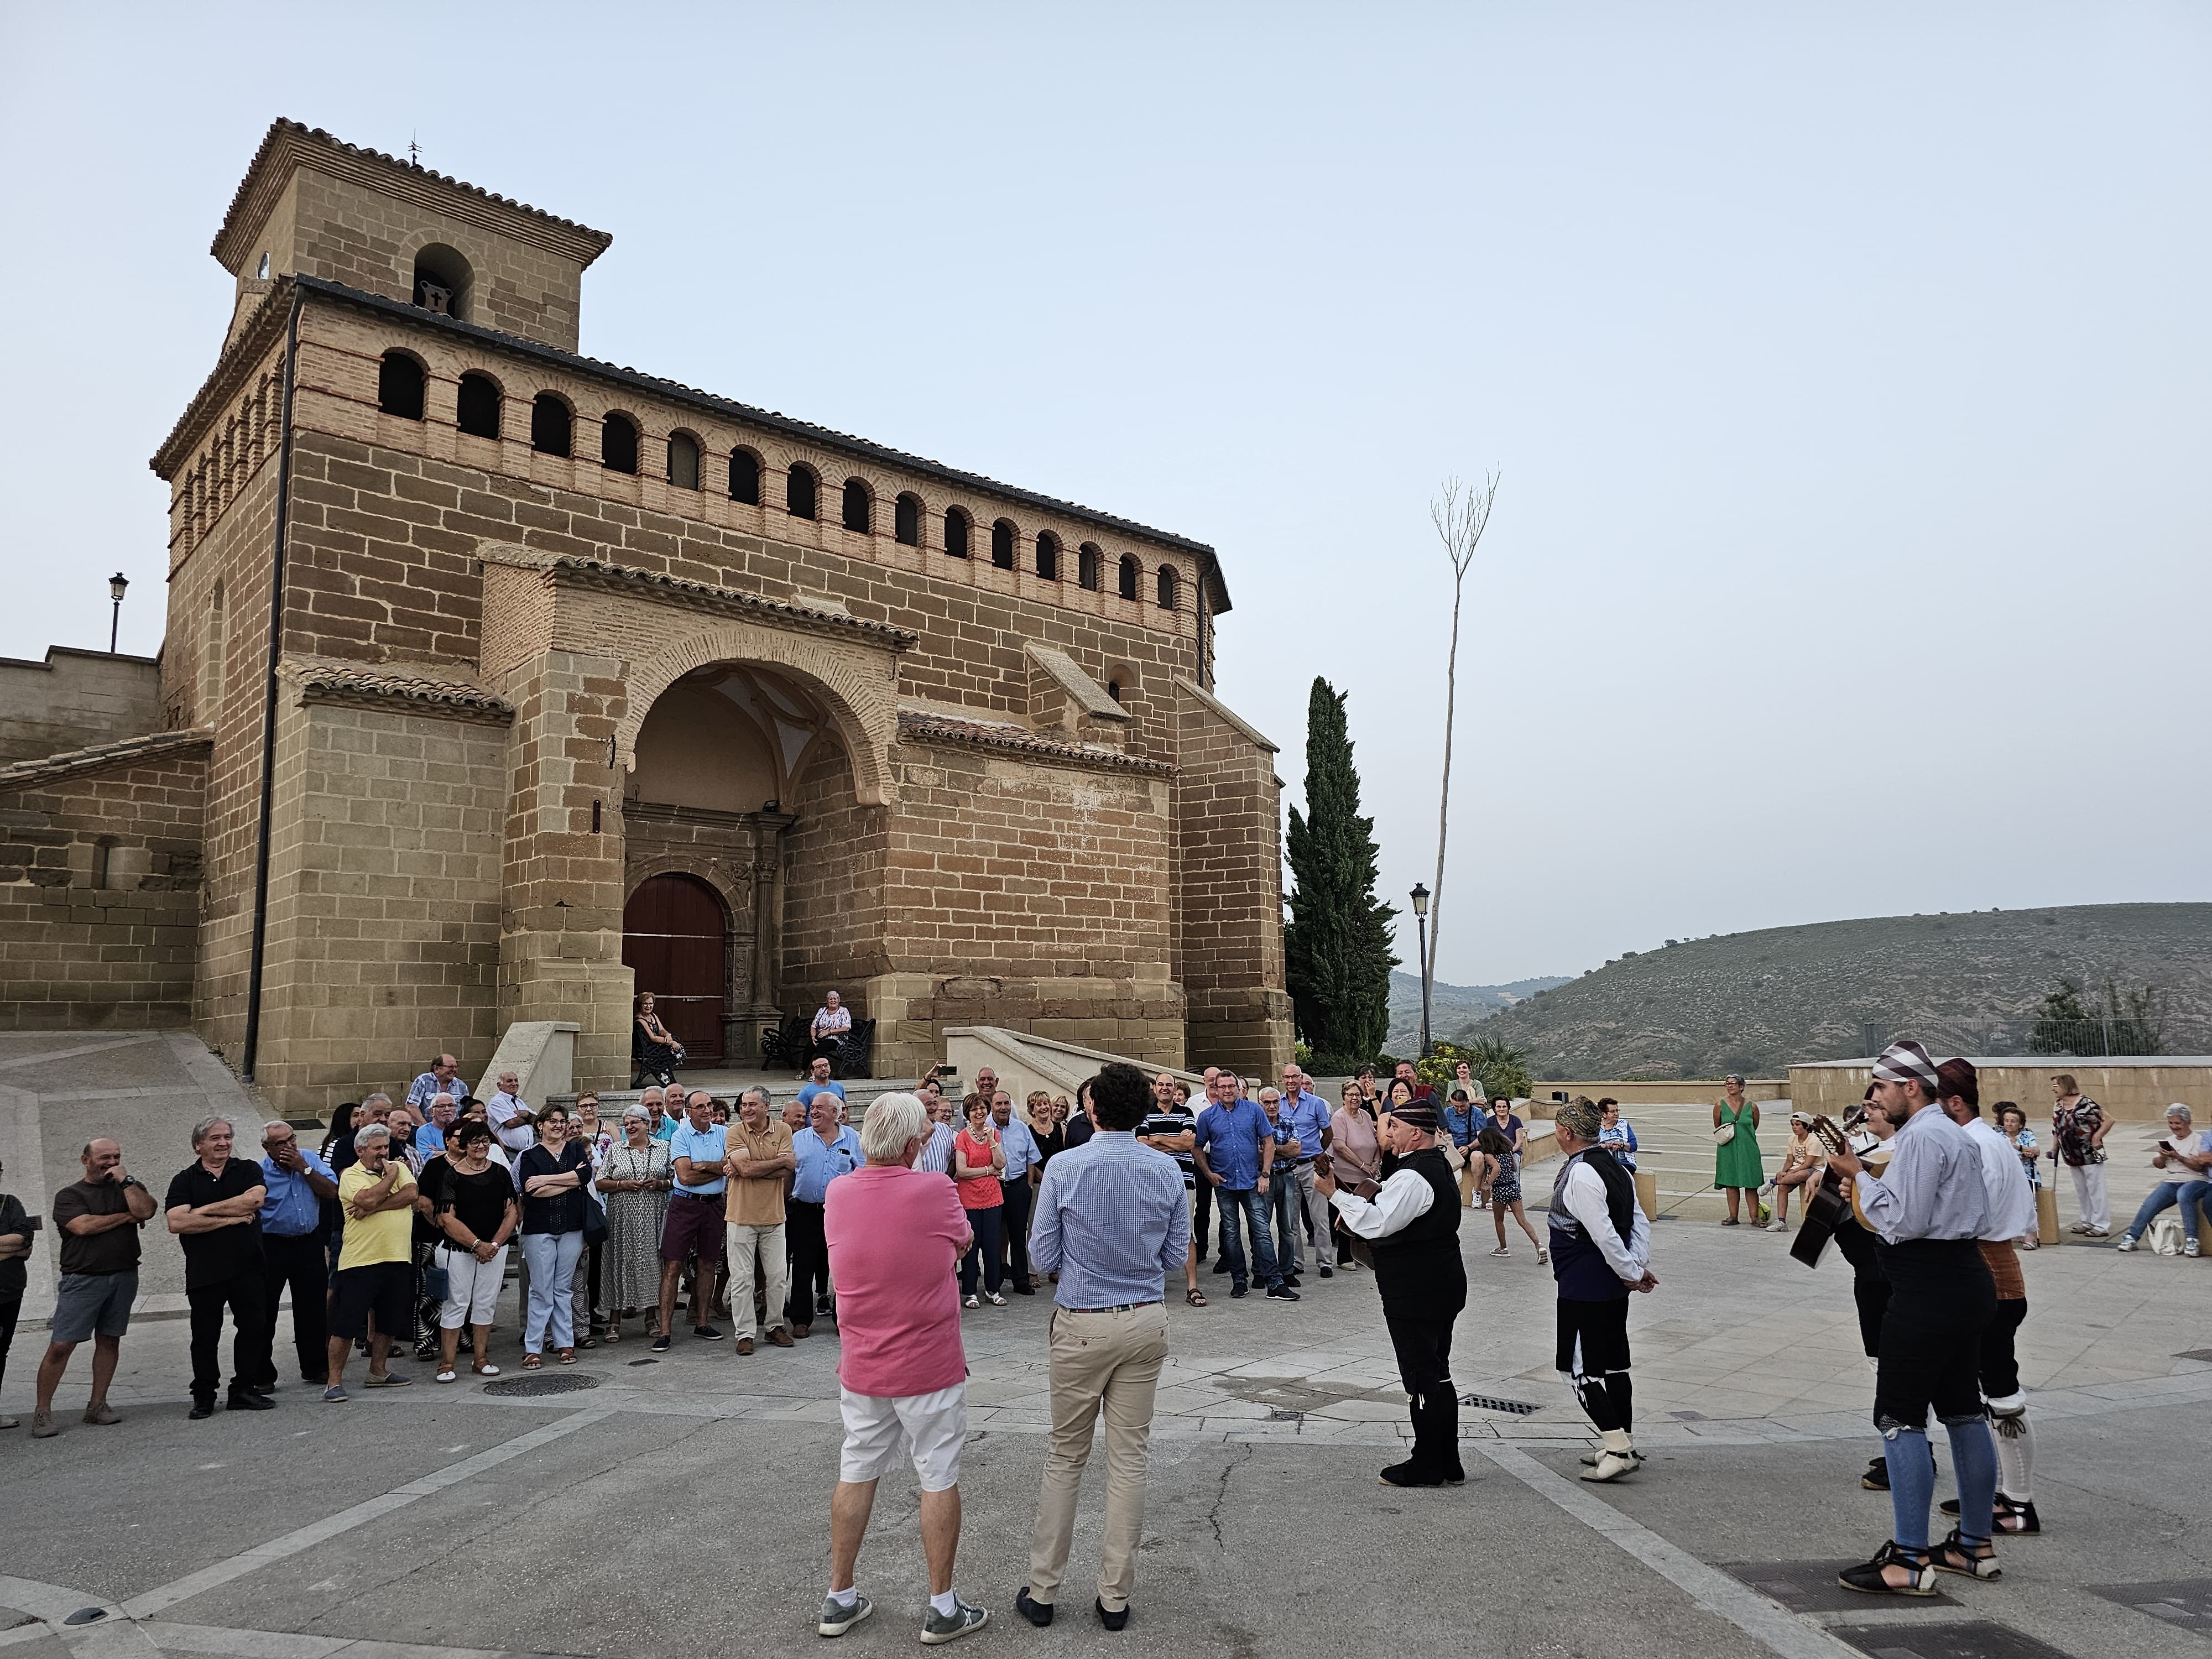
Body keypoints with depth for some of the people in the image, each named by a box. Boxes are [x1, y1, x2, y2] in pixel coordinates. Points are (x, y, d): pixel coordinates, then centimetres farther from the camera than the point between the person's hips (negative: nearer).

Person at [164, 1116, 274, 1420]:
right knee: (205, 1335, 7)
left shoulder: (248, 1171, 6)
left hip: (247, 1267, 1)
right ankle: (204, 1397, 20)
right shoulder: (185, 1180, 4)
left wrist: (206, 1210, -12)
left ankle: (244, 1389, 19)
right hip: (204, 1272, -1)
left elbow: (255, 1198, -14)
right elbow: (176, 1223, -11)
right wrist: (230, 1218, -12)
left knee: (253, 1327, 6)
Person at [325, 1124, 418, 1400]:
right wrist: (391, 1175, -8)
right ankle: (334, 1381, 7)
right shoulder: (351, 1175, -4)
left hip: (398, 1259, 5)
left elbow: (411, 1194, -7)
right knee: (347, 1324, -3)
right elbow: (368, 1199, -22)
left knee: (388, 1321, 15)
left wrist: (375, 1207, -15)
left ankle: (378, 1371, 29)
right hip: (360, 1261, -5)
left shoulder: (399, 1168, 10)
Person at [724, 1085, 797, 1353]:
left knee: (778, 1276, 9)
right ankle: (745, 1333, 13)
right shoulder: (734, 1132, -5)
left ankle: (775, 1326, 24)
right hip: (741, 1215, -2)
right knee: (742, 1278, 3)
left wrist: (749, 1169, -18)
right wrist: (782, 1161, -11)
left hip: (773, 1214, 2)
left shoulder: (782, 1131, 0)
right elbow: (745, 1168, -18)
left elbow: (786, 1174, -10)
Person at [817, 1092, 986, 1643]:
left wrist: (906, 1156, 19)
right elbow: (962, 1244, 2)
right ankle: (942, 1609, 18)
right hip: (930, 1369, -4)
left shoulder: (837, 1194, -5)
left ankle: (839, 1599, 28)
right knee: (939, 1481, 9)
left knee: (856, 1476, 17)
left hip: (861, 1370, 5)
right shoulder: (935, 1191, -18)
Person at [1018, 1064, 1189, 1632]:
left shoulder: (1064, 1167, -14)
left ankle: (1042, 1590, 22)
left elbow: (1043, 1256, -8)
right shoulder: (1166, 1169, -6)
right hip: (1146, 1321, 2)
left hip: (1082, 1325, -2)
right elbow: (1176, 1256, 2)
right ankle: (1116, 1596, 19)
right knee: (1129, 1457, 10)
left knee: (1065, 1456, 12)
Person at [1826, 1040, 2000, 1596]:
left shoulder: (1920, 1138, -15)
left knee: (1900, 1419, -6)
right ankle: (1975, 1545, 26)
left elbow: (1904, 1221, -20)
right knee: (1964, 1412, 16)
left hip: (1928, 1293, -11)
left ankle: (1910, 1559, -3)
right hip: (1966, 1282, 11)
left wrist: (1860, 1177, -9)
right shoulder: (1955, 1134, 17)